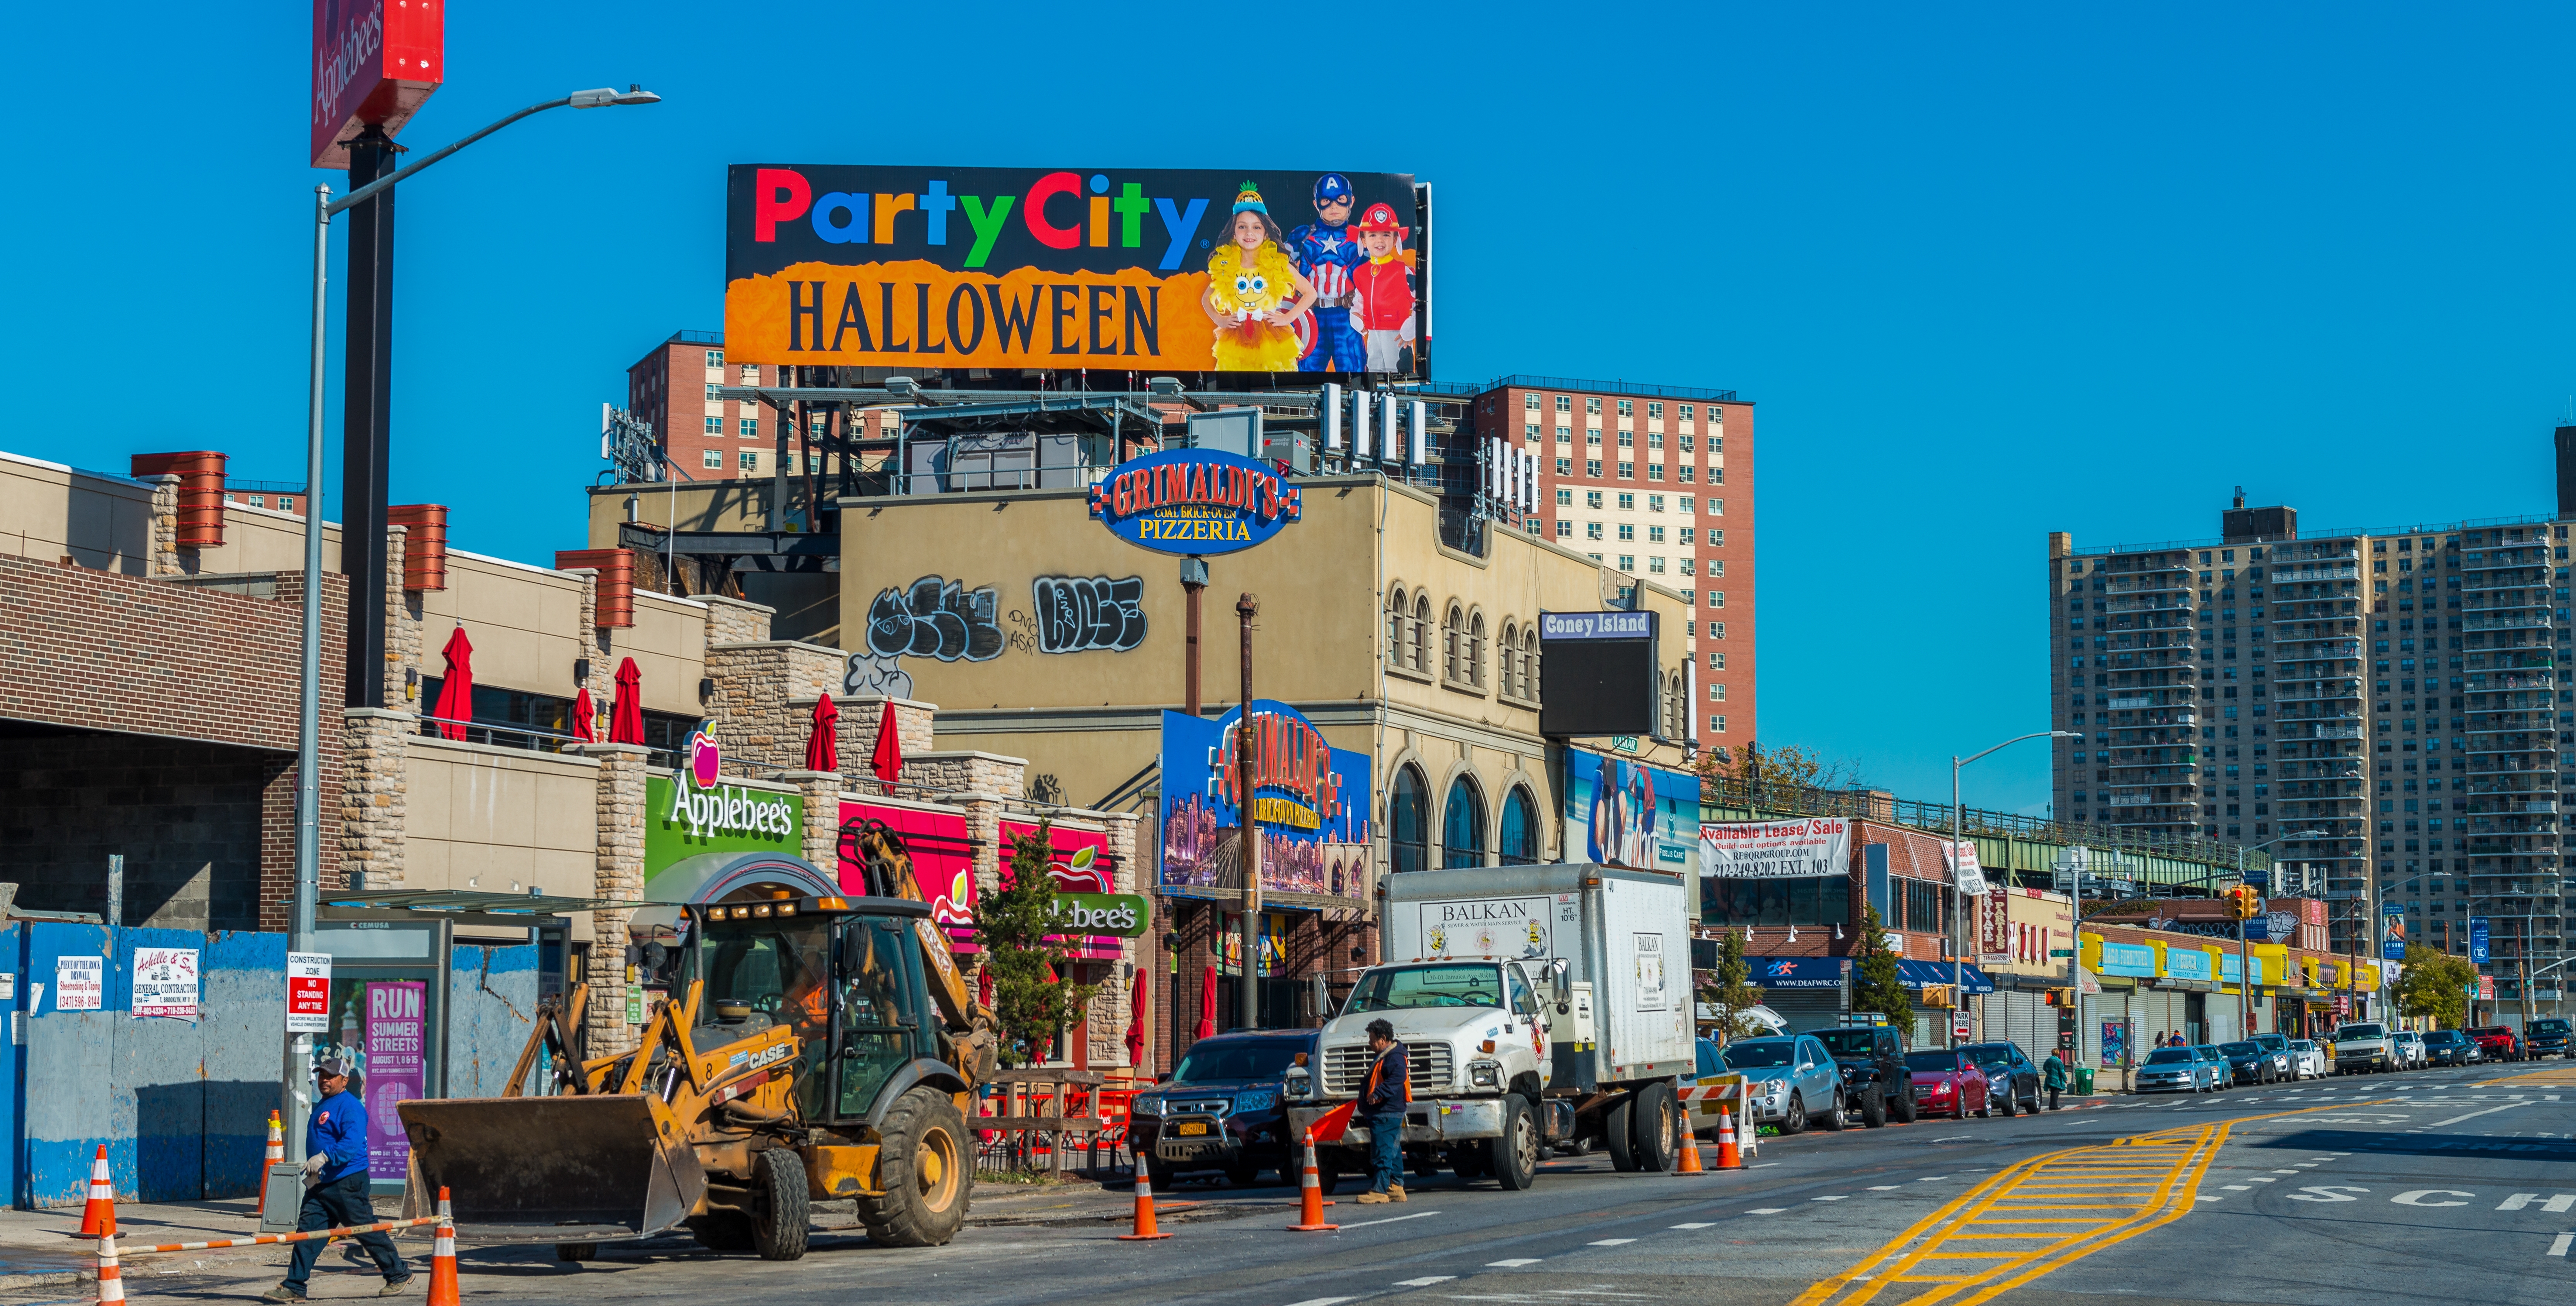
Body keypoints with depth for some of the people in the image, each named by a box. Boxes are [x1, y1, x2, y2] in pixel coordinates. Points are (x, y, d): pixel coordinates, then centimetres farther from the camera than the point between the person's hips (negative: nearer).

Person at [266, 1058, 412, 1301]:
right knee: (307, 1230, -1)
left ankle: (399, 1274, 14)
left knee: (367, 1231, -1)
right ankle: (294, 1288, -2)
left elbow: (352, 1143, -28)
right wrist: (313, 1174, 27)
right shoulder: (322, 1106, 18)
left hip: (347, 1183, -9)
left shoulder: (350, 1107, -13)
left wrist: (325, 1157, -40)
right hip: (321, 1184, 9)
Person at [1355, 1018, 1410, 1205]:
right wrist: (1366, 1106, 34)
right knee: (1393, 1151, 13)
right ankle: (1396, 1188, 17)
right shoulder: (1385, 1056, 21)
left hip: (1387, 1114, -11)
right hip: (1384, 1114, 11)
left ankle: (1379, 1190, -13)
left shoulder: (1394, 1057, -14)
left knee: (1382, 1152, -12)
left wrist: (1378, 1094, -37)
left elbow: (1398, 1078, -31)